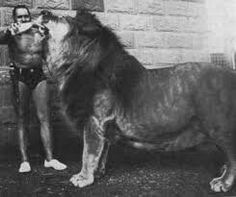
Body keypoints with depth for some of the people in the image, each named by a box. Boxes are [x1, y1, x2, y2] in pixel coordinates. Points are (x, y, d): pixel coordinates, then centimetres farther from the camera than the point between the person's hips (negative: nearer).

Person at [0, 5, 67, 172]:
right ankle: (24, 160, 8)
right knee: (22, 118, 4)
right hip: (20, 77, -2)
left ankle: (49, 158, 5)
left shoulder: (38, 32, 8)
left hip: (39, 75, 2)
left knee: (44, 117, 0)